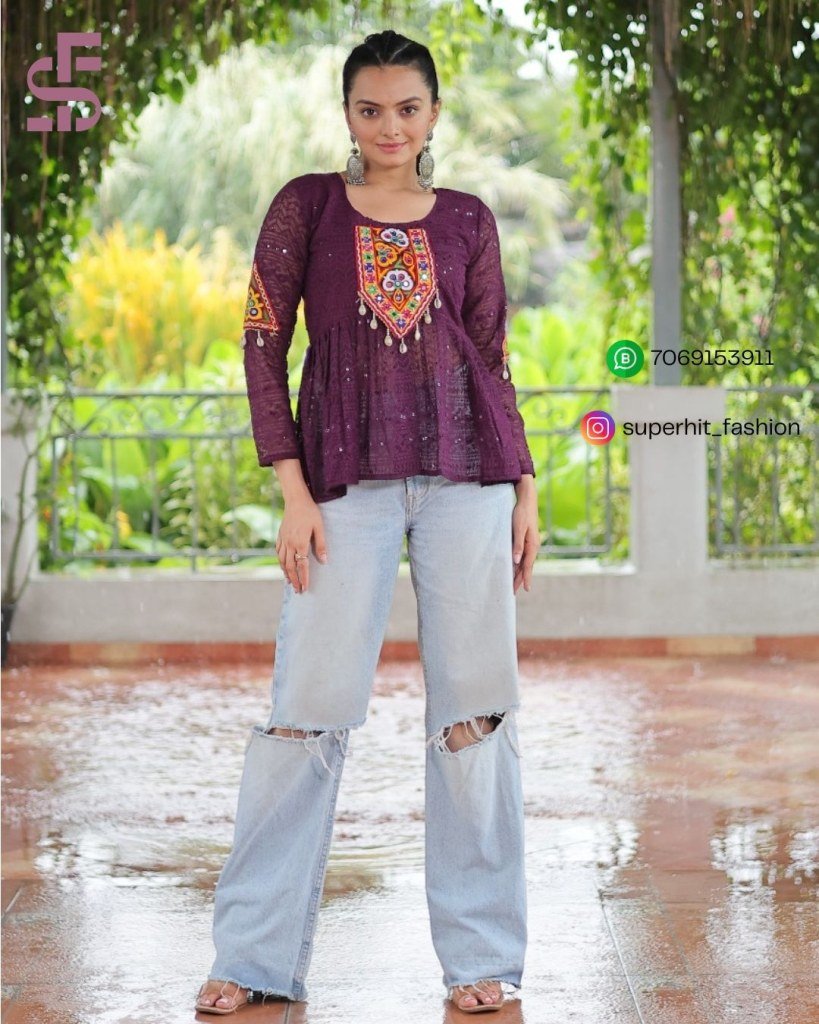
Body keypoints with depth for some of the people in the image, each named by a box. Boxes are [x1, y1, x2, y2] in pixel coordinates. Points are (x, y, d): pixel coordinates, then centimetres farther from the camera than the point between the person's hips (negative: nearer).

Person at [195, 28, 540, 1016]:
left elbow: (495, 362, 13)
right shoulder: (306, 206, 3)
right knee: (310, 700, -3)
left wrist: (525, 489, 6)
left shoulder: (468, 221, 9)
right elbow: (263, 344, 1)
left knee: (474, 700, 1)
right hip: (347, 477, -2)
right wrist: (293, 492, -7)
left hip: (466, 471, 2)